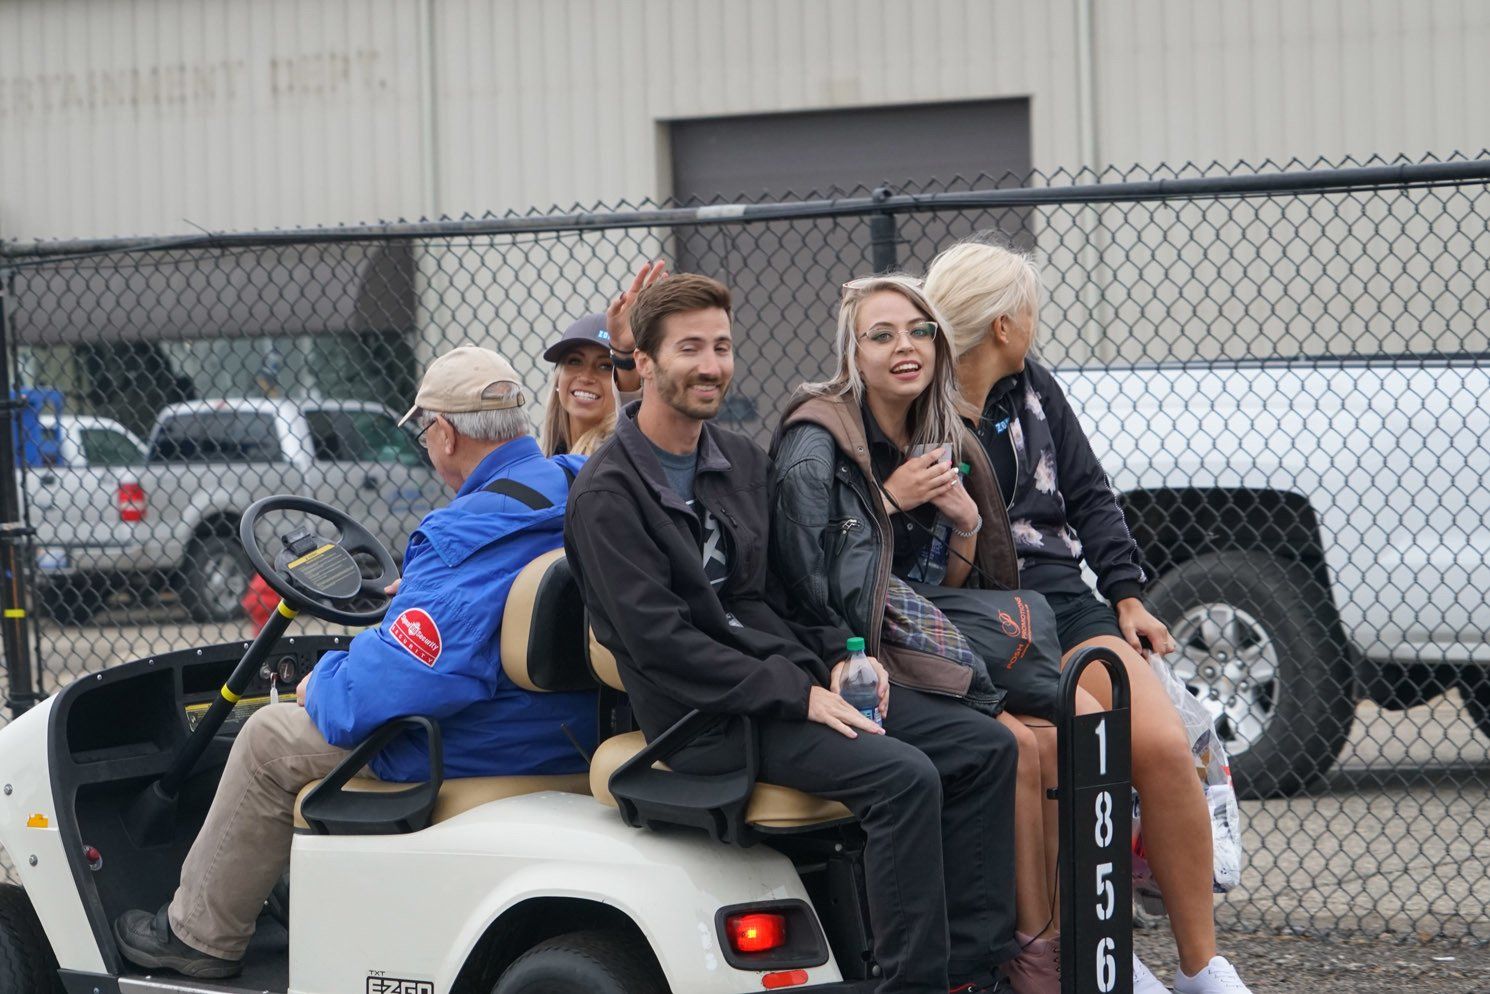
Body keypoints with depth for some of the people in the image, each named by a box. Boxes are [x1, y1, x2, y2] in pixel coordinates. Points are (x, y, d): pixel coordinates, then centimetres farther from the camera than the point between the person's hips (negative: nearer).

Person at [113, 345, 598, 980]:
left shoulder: (470, 534, -27)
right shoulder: (575, 492, 2)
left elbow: (368, 696, -29)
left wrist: (320, 686, -8)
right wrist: (422, 593, 30)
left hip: (474, 758, -9)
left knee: (271, 740, 7)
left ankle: (198, 935, 20)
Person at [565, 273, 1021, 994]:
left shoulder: (741, 462, 16)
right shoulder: (608, 494, -9)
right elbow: (658, 641, -17)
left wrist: (838, 660, 1)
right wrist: (796, 695, -19)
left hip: (789, 682, 8)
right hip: (707, 718, -8)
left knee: (984, 746, -5)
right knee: (903, 776, -28)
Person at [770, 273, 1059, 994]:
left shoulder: (945, 446, 13)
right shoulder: (815, 441, -10)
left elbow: (948, 593, 15)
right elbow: (815, 588, -15)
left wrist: (967, 524, -3)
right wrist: (890, 502, -14)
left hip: (926, 644, 7)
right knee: (1016, 746, -23)